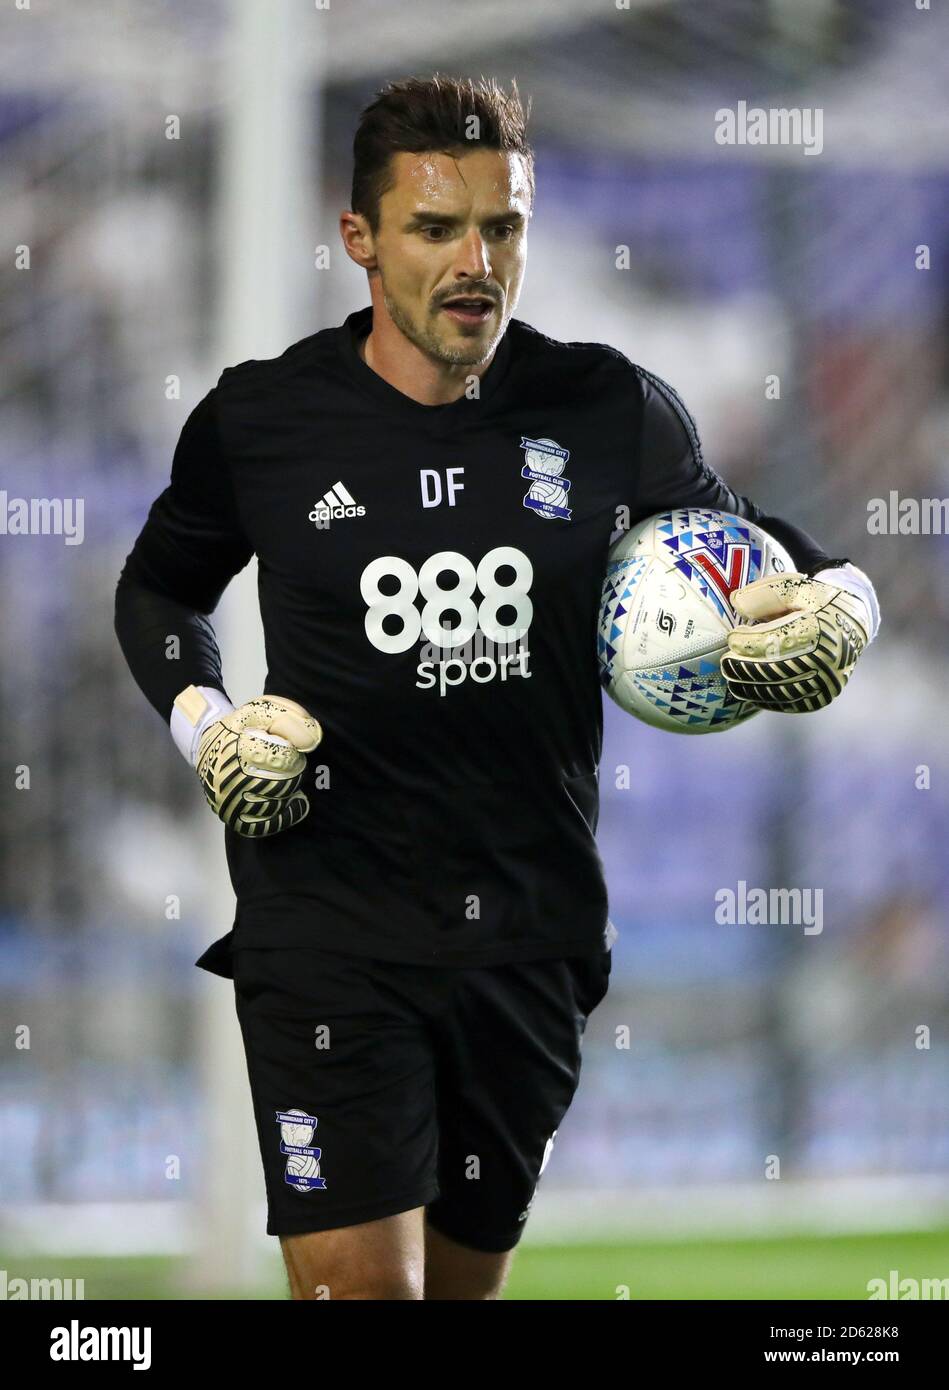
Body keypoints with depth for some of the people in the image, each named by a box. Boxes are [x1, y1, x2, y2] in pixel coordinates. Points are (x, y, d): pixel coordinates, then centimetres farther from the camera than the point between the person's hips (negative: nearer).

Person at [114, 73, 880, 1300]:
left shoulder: (612, 414, 0)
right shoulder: (262, 420, -1)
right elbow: (160, 588, 17)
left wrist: (833, 609, -8)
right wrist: (201, 720, 0)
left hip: (535, 931, 3)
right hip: (327, 921, -2)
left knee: (468, 1274, 14)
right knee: (359, 1281, -17)